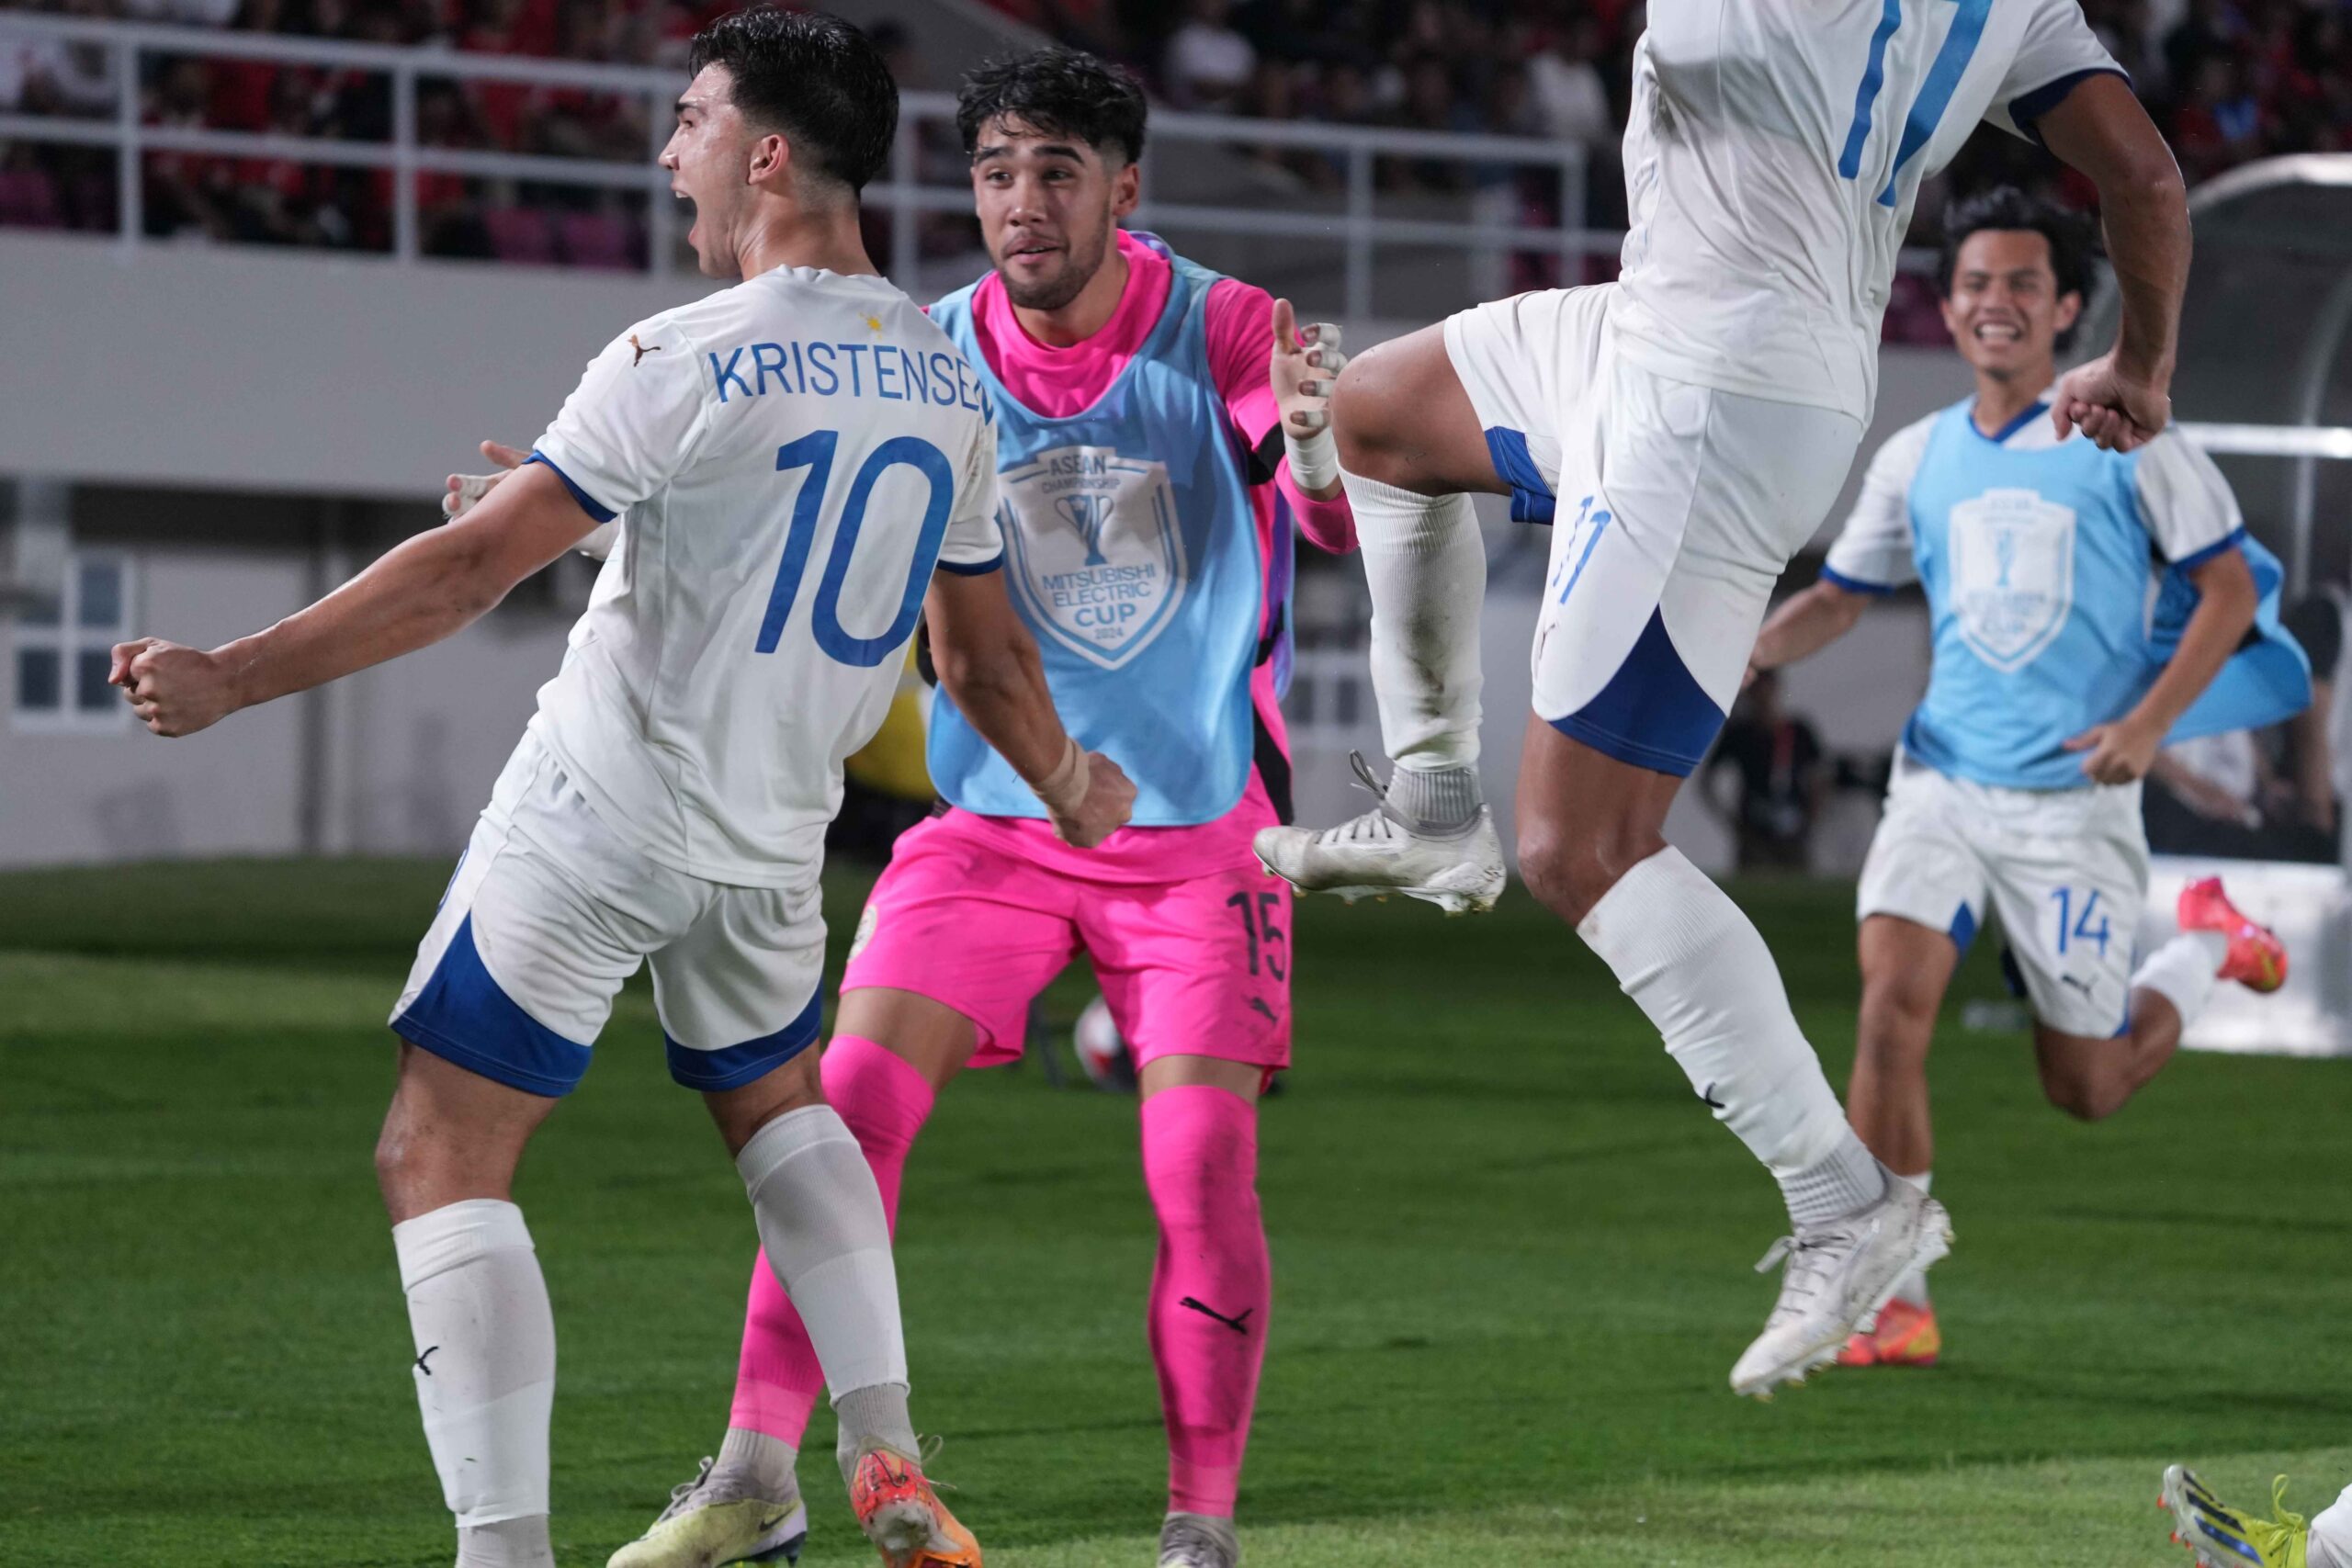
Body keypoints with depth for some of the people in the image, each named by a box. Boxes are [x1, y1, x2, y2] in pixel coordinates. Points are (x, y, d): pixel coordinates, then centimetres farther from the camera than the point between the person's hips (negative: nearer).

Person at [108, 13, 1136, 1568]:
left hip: (597, 813, -6)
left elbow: (472, 566, -21)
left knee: (440, 1159, 0)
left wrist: (230, 676, -20)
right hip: (772, 844, 7)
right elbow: (989, 657, 12)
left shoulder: (688, 362, -17)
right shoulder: (950, 385, 2)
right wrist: (1072, 788, 32)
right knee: (781, 1104, 30)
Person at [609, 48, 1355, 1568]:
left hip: (1199, 827, -2)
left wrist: (1316, 445, -49)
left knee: (1203, 1163, -13)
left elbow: (1338, 523, -24)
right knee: (848, 1105, -10)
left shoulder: (1224, 333, -12)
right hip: (991, 813, 2)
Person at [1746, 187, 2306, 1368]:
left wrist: (2152, 720, -16)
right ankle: (1896, 1305, -15)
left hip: (2074, 798, -3)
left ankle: (2205, 950, 35)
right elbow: (1841, 596, 18)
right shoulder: (1916, 458, 9)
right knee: (1890, 1006, -20)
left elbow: (2229, 583, -2)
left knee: (2085, 1091, 4)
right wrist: (1754, 650, -2)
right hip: (1941, 778, 3)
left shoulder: (2128, 437, -3)